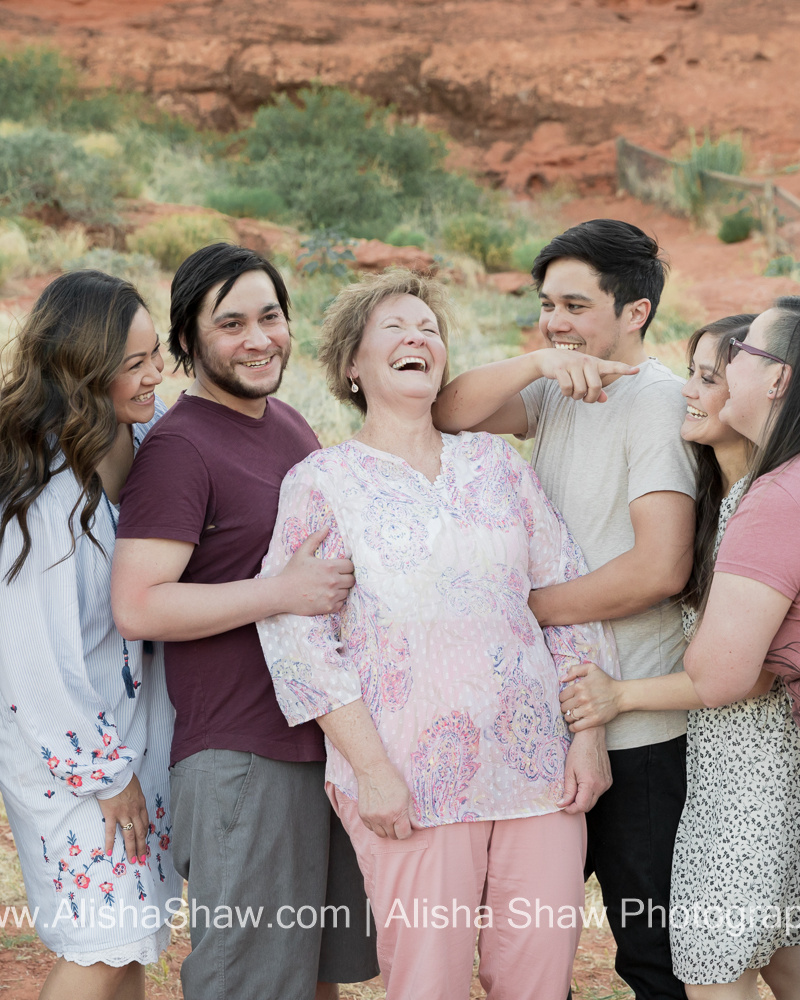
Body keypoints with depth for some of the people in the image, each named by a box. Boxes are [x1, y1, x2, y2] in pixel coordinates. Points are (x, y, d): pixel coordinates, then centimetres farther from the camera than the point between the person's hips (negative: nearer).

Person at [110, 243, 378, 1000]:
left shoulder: (290, 425, 15)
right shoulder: (178, 447, -11)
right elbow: (137, 606, -20)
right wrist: (283, 594, -24)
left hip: (329, 734, 8)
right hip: (240, 756, -8)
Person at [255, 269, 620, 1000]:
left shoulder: (497, 464, 13)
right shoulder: (320, 482, 3)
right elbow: (296, 636, -3)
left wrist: (589, 735, 4)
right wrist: (370, 768, -11)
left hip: (537, 768, 3)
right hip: (409, 779, -3)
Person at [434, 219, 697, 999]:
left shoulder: (658, 400, -13)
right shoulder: (556, 392, 10)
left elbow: (659, 568, -23)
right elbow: (449, 415, -6)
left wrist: (525, 608, -14)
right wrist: (536, 363, -21)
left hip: (634, 730, -8)